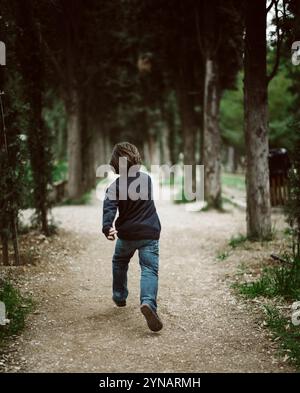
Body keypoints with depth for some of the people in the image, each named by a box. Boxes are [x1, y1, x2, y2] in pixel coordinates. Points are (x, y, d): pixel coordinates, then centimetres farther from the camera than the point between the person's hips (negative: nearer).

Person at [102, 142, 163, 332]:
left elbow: (110, 207, -24)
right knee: (149, 269, -9)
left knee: (119, 263, 27)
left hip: (127, 234, 0)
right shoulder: (147, 179, 3)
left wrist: (107, 227, -36)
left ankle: (119, 296, 39)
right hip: (150, 234, 0)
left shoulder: (115, 186, -9)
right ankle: (148, 302, -33)